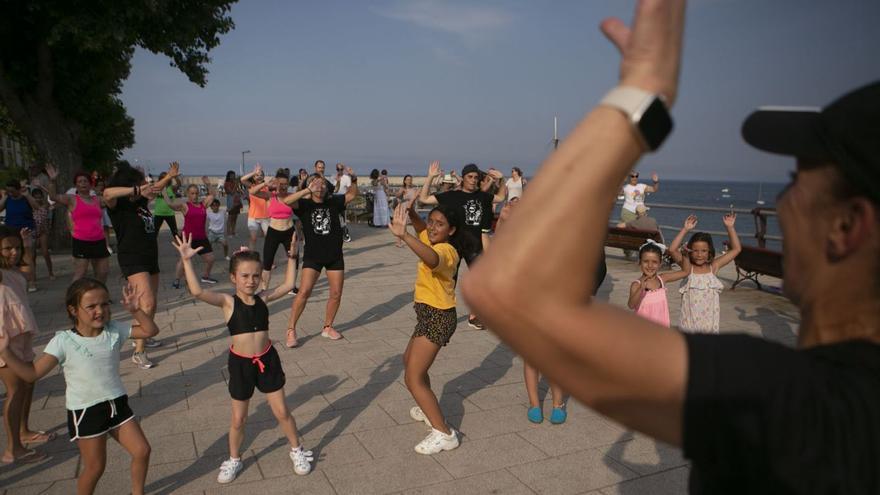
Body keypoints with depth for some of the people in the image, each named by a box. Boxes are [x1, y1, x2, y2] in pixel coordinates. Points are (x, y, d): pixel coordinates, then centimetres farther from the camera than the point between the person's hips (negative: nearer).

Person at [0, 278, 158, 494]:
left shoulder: (114, 331, -4)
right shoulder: (64, 341, -15)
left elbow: (150, 330, 2)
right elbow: (32, 373, -16)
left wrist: (135, 310, -11)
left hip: (118, 404, 4)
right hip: (86, 413, -4)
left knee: (142, 451, 6)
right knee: (95, 466, 7)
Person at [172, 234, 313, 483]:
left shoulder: (263, 299, -3)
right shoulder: (228, 302, -13)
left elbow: (288, 284, 6)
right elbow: (197, 292, -28)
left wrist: (291, 256, 6)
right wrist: (186, 260, -35)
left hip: (267, 360, 2)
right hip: (240, 364, -2)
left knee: (282, 412, 12)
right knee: (238, 419, 14)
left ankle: (297, 450, 33)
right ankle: (234, 460, 38)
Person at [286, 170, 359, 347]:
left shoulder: (333, 202, 2)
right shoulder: (305, 204, -5)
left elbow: (352, 194, 8)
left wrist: (353, 180, -10)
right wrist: (308, 191, -29)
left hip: (335, 256, 3)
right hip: (312, 256, -3)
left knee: (336, 294, 7)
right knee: (304, 292, -13)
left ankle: (327, 327, 26)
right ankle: (291, 331, -3)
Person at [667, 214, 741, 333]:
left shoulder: (714, 267, 0)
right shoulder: (687, 267, -6)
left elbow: (736, 249, 0)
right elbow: (672, 250, -21)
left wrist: (730, 227, -8)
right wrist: (685, 229, -24)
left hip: (710, 321, 2)